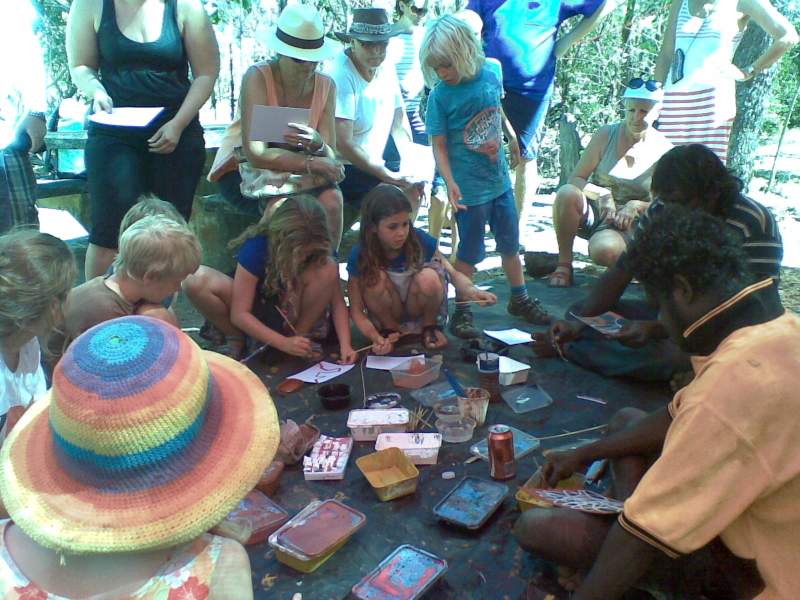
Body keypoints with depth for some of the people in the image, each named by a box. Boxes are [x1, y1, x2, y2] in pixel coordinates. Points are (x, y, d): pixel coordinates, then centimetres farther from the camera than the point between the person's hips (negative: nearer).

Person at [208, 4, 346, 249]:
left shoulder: (326, 86, -5)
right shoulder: (257, 77, -18)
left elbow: (330, 156, -9)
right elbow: (255, 153, -24)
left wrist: (316, 143, -32)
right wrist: (312, 163, -29)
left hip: (300, 168, 3)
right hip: (250, 168, -3)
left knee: (332, 200, -25)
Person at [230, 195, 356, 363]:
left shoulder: (318, 250, -19)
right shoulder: (256, 247, -29)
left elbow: (337, 301, -16)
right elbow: (239, 314, -30)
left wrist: (345, 344, -31)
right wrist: (284, 343, -38)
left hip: (293, 314, 2)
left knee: (328, 271, -27)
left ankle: (299, 335, -14)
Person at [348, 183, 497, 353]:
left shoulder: (420, 240, -21)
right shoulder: (360, 255, -21)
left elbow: (453, 273, -14)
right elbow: (357, 310, -17)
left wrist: (471, 291, -37)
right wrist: (377, 338, -35)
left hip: (419, 308, 0)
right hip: (387, 315, 0)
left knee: (428, 278, -32)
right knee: (375, 278, -31)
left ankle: (429, 326, -3)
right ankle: (389, 329, -4)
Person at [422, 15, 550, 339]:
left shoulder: (490, 76, -3)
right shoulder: (440, 96, -14)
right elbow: (439, 145, -13)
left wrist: (511, 136, 14)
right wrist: (450, 183, -22)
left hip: (500, 180, 5)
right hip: (470, 188, -5)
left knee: (510, 242, 17)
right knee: (470, 251, 5)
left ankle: (520, 299, 36)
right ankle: (461, 312, 21)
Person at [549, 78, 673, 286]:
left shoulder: (663, 152, -6)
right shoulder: (606, 135, -3)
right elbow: (575, 179, -5)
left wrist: (635, 206, -20)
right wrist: (601, 194, -23)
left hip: (625, 223, -1)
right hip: (592, 212, 2)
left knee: (604, 251, -36)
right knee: (567, 193, -32)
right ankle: (564, 263, -16)